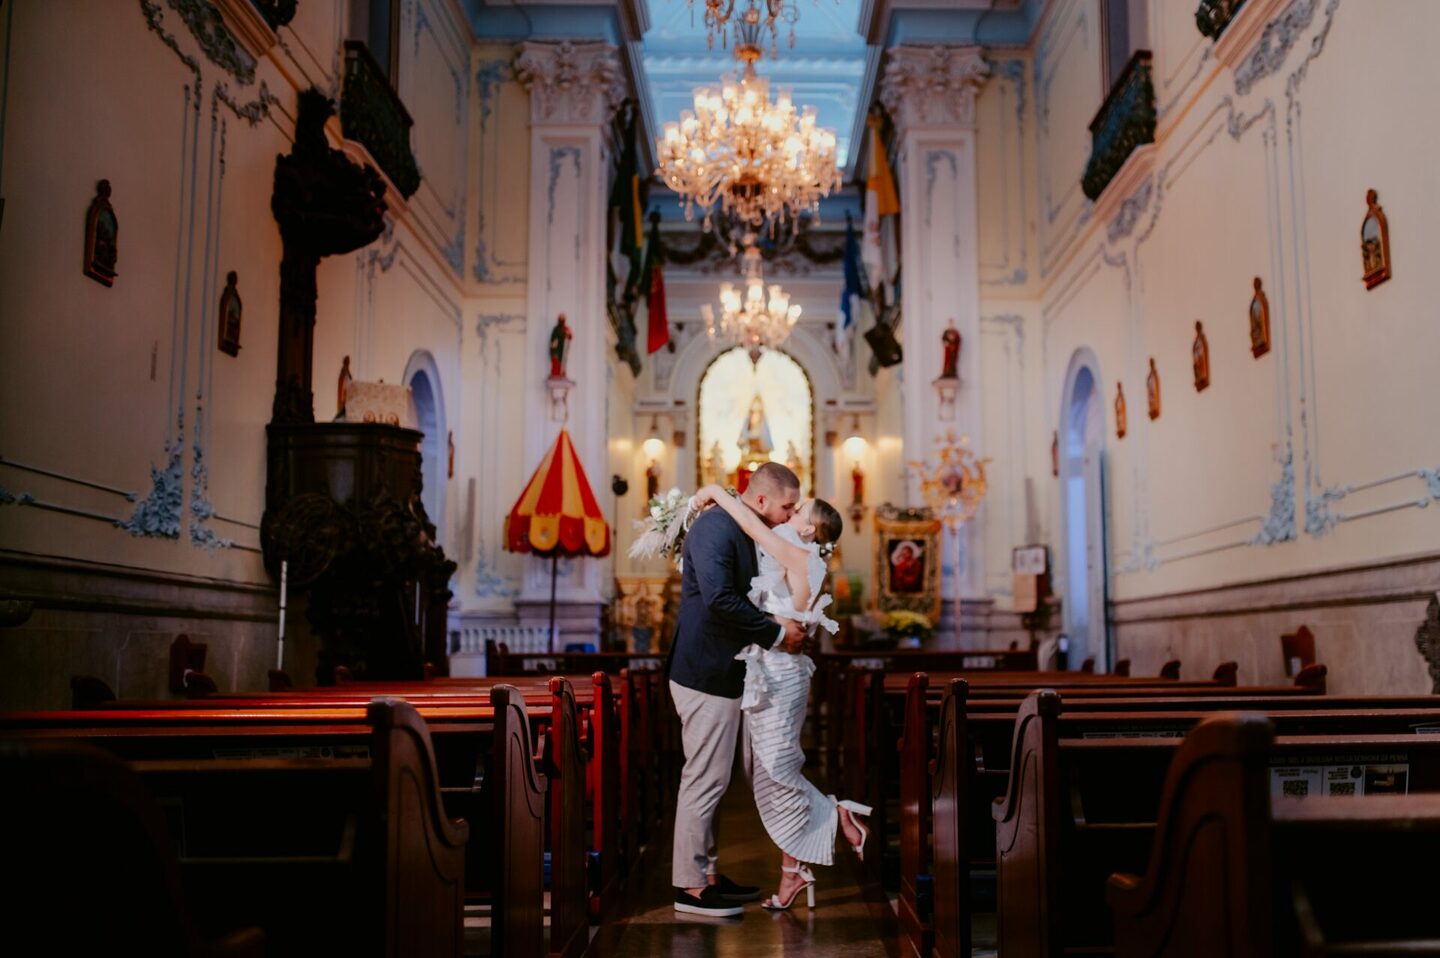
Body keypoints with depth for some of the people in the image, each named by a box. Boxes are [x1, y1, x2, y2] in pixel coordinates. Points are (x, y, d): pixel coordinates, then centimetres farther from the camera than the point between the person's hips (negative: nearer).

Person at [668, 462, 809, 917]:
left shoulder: (741, 533, 13)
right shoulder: (714, 527, -17)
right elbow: (720, 600, -27)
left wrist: (783, 628, 3)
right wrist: (776, 632, -18)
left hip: (721, 673, 10)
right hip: (706, 674, -10)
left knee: (709, 779, 16)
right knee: (704, 779, -2)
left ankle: (706, 873, 26)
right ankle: (689, 886, 8)